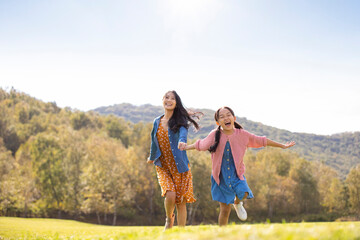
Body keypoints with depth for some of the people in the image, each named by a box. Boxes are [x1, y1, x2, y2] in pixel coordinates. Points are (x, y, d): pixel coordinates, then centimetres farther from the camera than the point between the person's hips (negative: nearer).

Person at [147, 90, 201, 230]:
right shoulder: (157, 122, 8)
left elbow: (183, 131, -26)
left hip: (179, 166, -2)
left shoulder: (180, 120, -3)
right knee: (170, 195, -19)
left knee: (181, 201, -1)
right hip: (163, 166, 2)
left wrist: (182, 141, -48)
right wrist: (151, 158, 36)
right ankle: (169, 217, 13)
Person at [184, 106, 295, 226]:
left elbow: (262, 141, 5)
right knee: (225, 209, 0)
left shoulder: (242, 134, -4)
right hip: (220, 176, 0)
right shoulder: (214, 135, -6)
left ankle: (237, 203, 9)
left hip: (237, 174, 1)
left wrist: (282, 146, 9)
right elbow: (200, 144, 10)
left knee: (244, 193, -28)